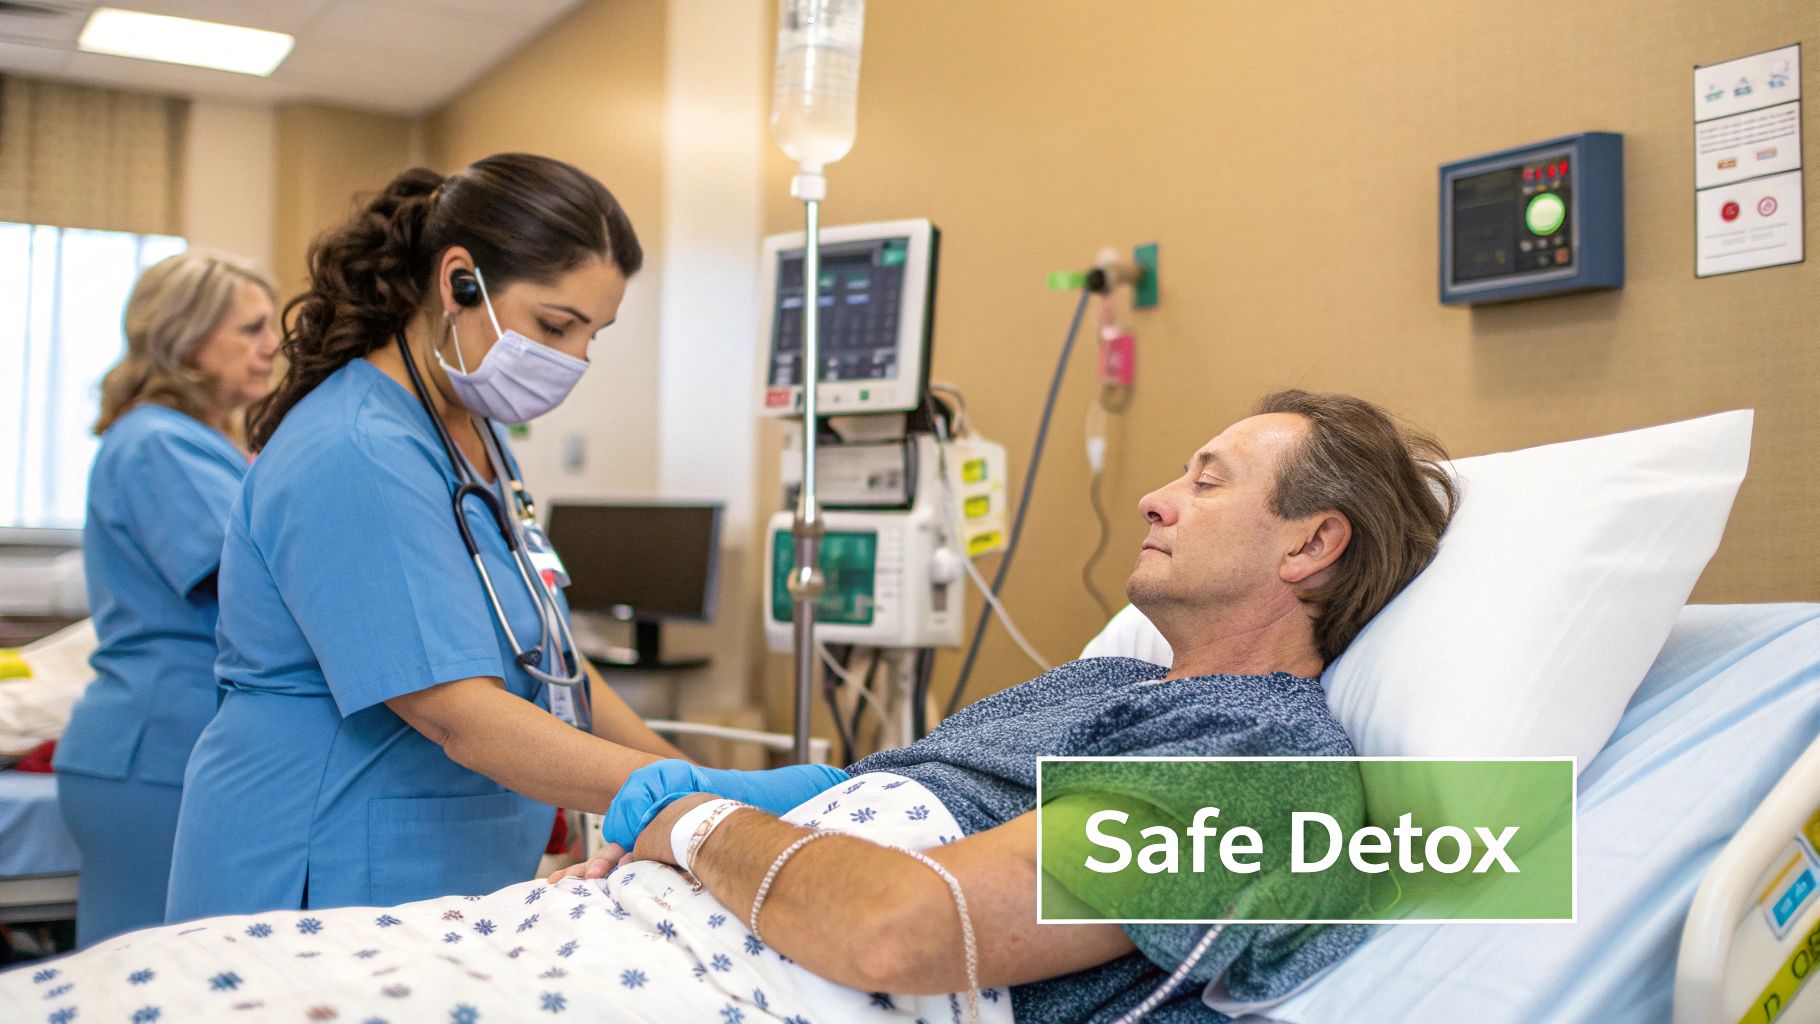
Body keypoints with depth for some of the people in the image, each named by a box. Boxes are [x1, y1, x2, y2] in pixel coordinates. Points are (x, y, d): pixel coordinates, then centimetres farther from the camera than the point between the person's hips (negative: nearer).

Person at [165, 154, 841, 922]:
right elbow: (460, 716, -28)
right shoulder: (358, 460, -22)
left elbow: (541, 655, 12)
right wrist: (711, 800, -30)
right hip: (327, 893, -8)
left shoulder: (471, 427, 8)